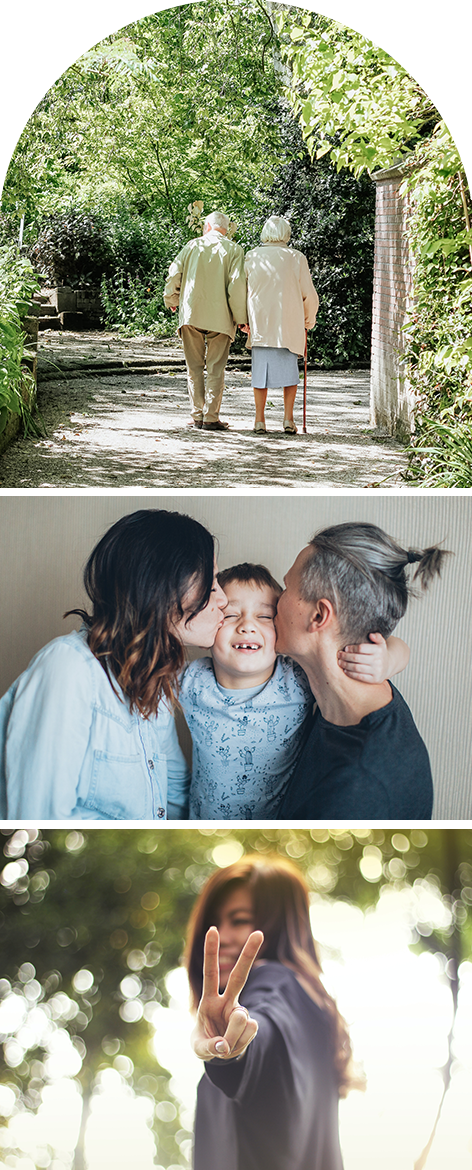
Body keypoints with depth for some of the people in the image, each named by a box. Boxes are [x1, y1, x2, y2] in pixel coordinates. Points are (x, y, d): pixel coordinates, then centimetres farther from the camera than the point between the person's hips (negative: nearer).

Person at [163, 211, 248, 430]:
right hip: (220, 316, -1)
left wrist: (171, 301, 21)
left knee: (195, 367, 9)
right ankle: (211, 417, -2)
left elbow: (174, 274, 4)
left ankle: (197, 415, 6)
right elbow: (237, 283, -7)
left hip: (191, 313, 1)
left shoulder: (193, 245, 7)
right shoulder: (233, 250, 2)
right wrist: (240, 318, -2)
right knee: (215, 368, 2)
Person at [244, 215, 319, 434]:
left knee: (261, 369, 6)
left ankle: (260, 420, 2)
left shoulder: (252, 257, 2)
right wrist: (308, 321, 18)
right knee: (289, 370, 8)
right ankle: (288, 418, 1)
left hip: (259, 324, 1)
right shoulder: (296, 258, -1)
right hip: (289, 325, -1)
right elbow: (309, 295, 3)